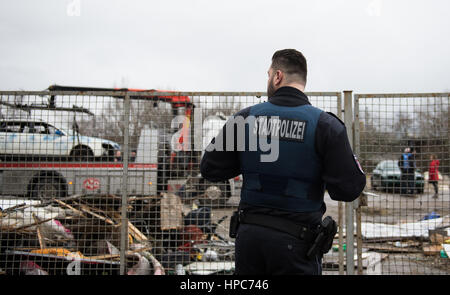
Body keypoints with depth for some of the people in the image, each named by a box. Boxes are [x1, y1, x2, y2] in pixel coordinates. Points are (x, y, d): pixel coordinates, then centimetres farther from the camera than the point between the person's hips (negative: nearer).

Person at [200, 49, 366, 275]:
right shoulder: (325, 125, -9)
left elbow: (209, 170, 3)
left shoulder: (244, 118, -1)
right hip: (296, 240, -2)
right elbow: (349, 189, -11)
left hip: (248, 236, 3)